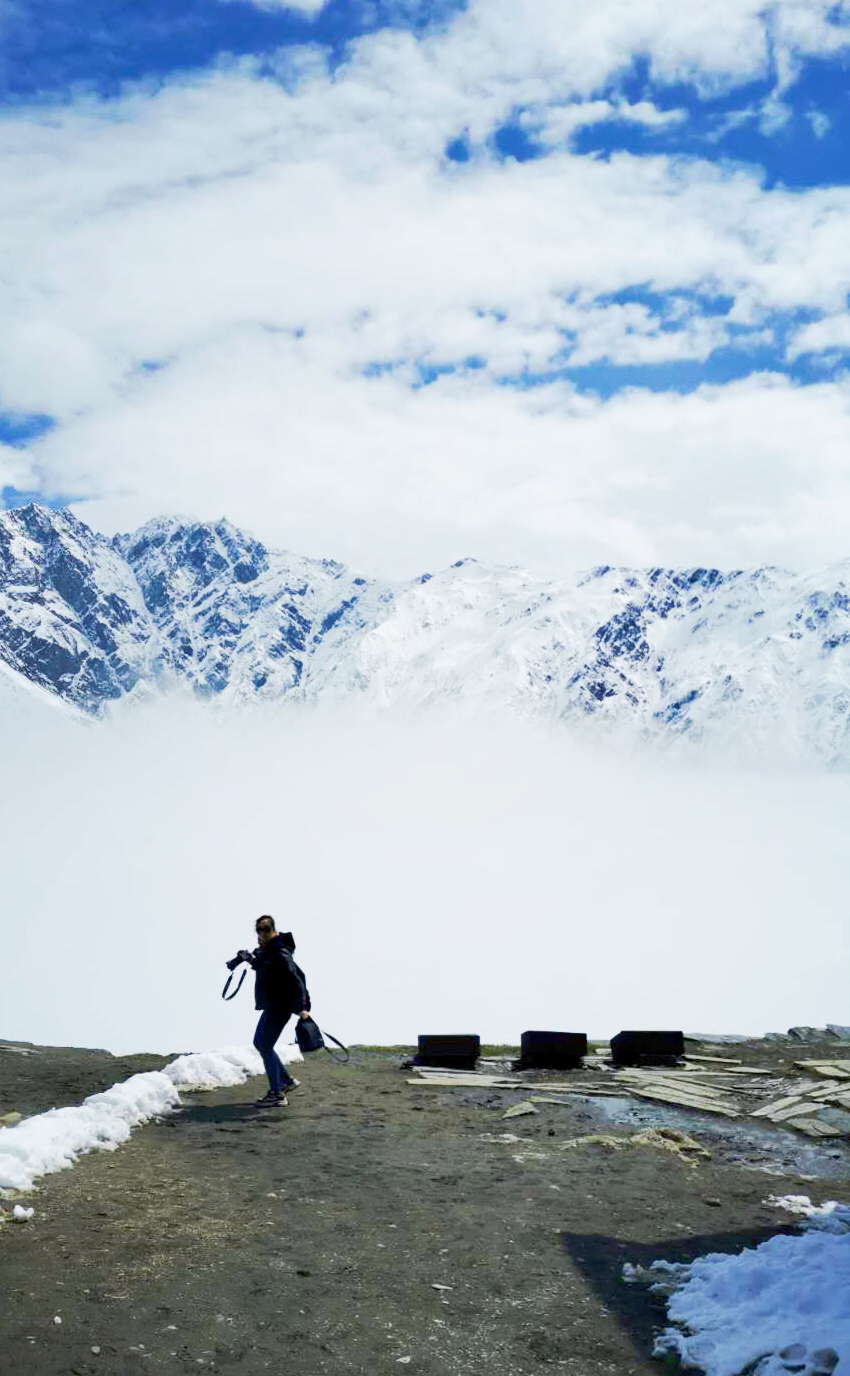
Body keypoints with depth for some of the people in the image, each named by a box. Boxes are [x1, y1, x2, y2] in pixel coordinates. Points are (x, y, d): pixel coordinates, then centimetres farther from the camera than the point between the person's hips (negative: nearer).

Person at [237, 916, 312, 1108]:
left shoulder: (279, 953, -19)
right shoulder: (266, 950, 10)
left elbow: (295, 980, -25)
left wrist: (301, 1007, -31)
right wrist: (252, 960, 16)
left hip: (280, 1006, -10)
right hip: (272, 1005, 10)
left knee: (265, 1046, -9)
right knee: (260, 1042, 20)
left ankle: (277, 1094, -6)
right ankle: (286, 1080, 29)